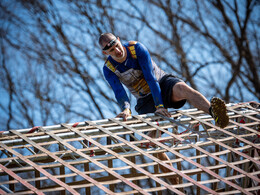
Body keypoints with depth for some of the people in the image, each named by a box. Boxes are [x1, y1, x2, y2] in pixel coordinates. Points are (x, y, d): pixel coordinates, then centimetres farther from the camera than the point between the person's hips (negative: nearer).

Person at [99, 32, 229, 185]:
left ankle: (215, 113, -66)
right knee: (151, 137, -17)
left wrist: (159, 106, -32)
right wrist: (126, 108, -44)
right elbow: (119, 92, -21)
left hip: (163, 83, -3)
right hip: (146, 100, 3)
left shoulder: (137, 48, -18)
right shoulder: (109, 69, -9)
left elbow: (150, 77, -24)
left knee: (183, 88, -38)